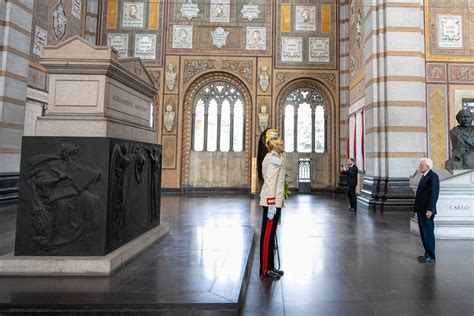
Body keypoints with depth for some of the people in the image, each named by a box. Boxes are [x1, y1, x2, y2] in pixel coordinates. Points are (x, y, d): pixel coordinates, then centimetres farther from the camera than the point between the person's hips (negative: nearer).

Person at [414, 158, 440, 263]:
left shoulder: (433, 176, -12)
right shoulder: (424, 176, 17)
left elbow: (434, 194, -19)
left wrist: (429, 210, -22)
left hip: (427, 211, -9)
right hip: (421, 210, 9)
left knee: (428, 233, -2)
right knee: (423, 233, 14)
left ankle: (431, 257, 6)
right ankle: (427, 254, 23)